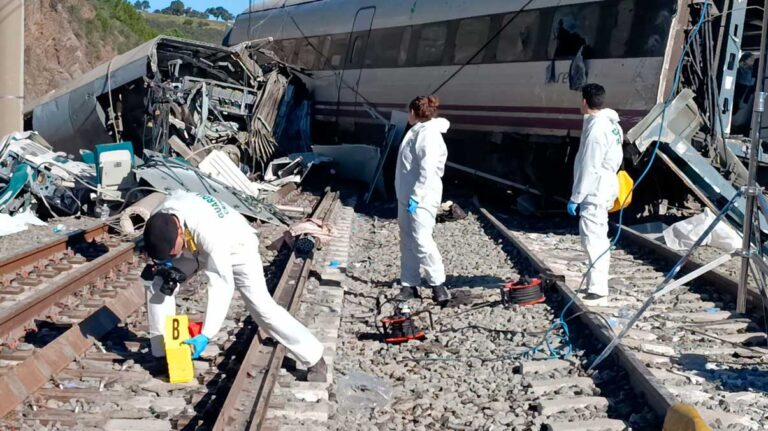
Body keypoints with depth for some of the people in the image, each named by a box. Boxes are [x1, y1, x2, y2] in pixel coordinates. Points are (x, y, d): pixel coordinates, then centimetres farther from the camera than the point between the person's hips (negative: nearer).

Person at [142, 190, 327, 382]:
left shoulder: (208, 232, -46)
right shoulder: (160, 215, -27)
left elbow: (222, 284, -45)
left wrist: (206, 335, -46)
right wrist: (163, 259, -21)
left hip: (236, 248, -6)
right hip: (195, 247, 6)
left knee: (261, 306, -15)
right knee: (158, 284, -7)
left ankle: (314, 358, -4)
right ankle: (162, 354, 6)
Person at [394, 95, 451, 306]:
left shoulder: (429, 134, -16)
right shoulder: (416, 132, 14)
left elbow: (427, 171, -24)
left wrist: (416, 196, -25)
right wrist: (408, 196, 20)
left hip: (421, 199, -10)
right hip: (406, 196, 10)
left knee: (421, 241, -11)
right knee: (407, 242, 11)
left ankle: (438, 284, 1)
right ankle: (409, 284, 17)